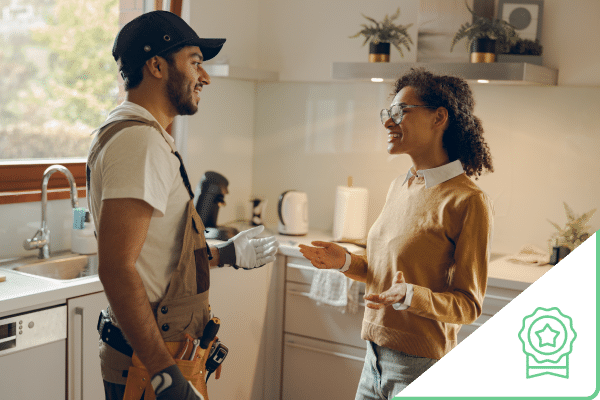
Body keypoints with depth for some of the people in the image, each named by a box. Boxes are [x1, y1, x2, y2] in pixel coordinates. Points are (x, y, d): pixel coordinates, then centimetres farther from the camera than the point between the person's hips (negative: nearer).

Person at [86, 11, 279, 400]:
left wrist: (227, 255, 27)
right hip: (151, 366, -10)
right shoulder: (140, 140, -19)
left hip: (164, 353, 10)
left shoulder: (133, 133, 15)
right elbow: (117, 268, -27)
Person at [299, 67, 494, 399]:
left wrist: (410, 296, -29)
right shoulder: (399, 187, 8)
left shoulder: (467, 201, -16)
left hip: (421, 368, -7)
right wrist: (346, 262, 1)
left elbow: (469, 305, -13)